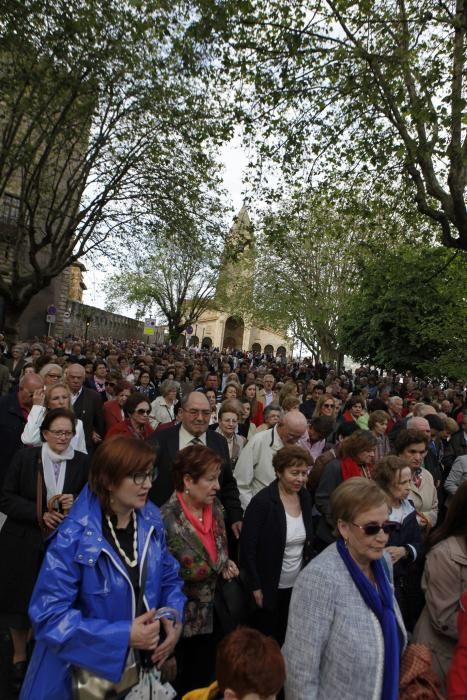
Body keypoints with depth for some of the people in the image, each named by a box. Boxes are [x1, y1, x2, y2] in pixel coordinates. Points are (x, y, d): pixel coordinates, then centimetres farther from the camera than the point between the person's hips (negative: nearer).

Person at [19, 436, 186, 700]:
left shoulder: (151, 519, -9)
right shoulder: (74, 537, -25)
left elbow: (169, 576, 2)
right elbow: (50, 615, -23)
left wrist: (173, 617, -16)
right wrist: (123, 635, -26)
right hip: (85, 671, -4)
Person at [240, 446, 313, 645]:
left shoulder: (305, 497, -2)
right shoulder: (262, 502, -21)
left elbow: (307, 541, 10)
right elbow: (247, 548, -18)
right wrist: (256, 587, -16)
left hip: (298, 585, 5)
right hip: (269, 587, -5)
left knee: (287, 638, 18)